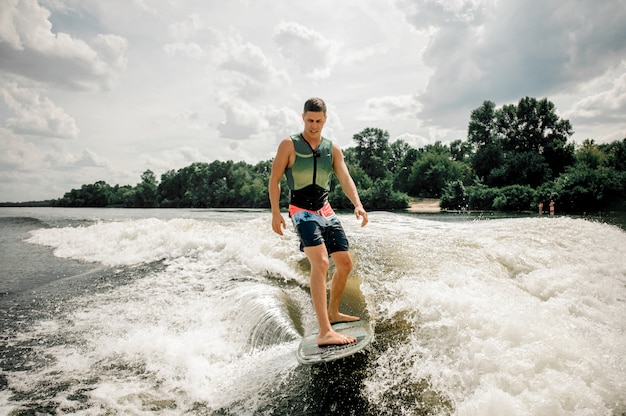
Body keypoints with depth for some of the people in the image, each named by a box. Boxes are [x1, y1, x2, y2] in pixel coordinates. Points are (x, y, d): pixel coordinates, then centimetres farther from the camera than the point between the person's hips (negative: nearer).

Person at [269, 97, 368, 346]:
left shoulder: (333, 149, 9)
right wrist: (275, 212, -14)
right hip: (302, 211, -6)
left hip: (326, 211, 6)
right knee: (320, 263, -24)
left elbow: (345, 179, -2)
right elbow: (274, 179, -3)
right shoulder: (289, 145, -3)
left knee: (345, 263, 10)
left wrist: (357, 204, -20)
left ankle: (333, 313, 31)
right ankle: (324, 332, -28)